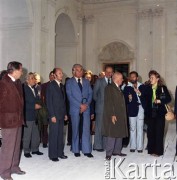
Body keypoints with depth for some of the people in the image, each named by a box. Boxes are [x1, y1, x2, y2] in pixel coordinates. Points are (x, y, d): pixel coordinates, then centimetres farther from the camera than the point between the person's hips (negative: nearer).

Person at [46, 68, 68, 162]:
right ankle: (53, 155, 8)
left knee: (60, 134, 10)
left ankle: (60, 152, 20)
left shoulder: (62, 86, 14)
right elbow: (49, 101, -11)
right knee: (53, 135, -1)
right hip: (54, 115, -6)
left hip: (61, 114, 6)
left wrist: (65, 113, 12)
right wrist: (52, 115, -15)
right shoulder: (50, 85, -7)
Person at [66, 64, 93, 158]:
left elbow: (90, 94, 8)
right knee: (76, 130, 6)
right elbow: (70, 96, -6)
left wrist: (86, 104, -8)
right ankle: (76, 150, 16)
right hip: (75, 109, -2)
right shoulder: (69, 82, 2)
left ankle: (87, 150, 7)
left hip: (86, 108, 3)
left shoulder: (86, 82, 13)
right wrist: (80, 105, -13)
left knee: (86, 129, 1)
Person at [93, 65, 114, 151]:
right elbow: (94, 94, 5)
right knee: (99, 127, 0)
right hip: (101, 107, -3)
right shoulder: (99, 81, 3)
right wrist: (99, 102, 2)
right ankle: (98, 146, 9)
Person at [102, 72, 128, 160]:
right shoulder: (109, 87, -9)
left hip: (120, 116, 9)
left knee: (119, 134, 12)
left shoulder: (118, 88, 18)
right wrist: (112, 115, -22)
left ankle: (117, 151, 22)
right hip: (113, 116, -9)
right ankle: (109, 153, 0)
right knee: (112, 134, -7)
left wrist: (123, 115, 15)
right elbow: (108, 102, -16)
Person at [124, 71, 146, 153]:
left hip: (140, 109, 1)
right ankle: (133, 146, 14)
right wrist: (128, 99, -21)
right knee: (132, 128, 4)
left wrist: (139, 93, -16)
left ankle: (139, 147, 10)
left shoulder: (142, 86, 7)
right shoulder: (127, 87, 5)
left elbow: (145, 98, -1)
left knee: (140, 128, 2)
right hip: (132, 109, 0)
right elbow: (125, 99, -1)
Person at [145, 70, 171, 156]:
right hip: (150, 113, 3)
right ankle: (151, 149, 17)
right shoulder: (147, 88, 6)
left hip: (160, 113, -3)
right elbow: (145, 99, 5)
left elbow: (169, 99, -3)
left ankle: (158, 151, 11)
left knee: (159, 132, 1)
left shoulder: (163, 88, -2)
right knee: (151, 132, 6)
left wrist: (160, 101, -16)